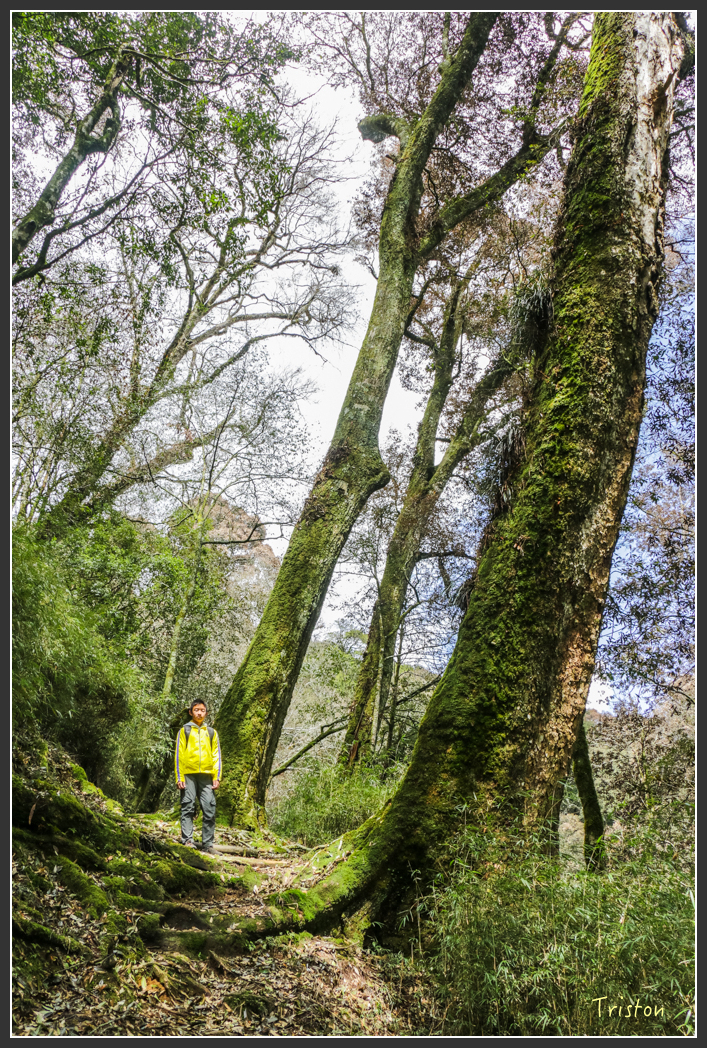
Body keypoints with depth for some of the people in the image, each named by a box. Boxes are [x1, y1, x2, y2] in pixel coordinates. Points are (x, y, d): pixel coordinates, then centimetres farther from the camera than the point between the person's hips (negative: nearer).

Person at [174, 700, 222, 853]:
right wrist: (179, 777, -4)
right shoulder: (184, 730, 10)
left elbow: (216, 755, 13)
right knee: (188, 808, -4)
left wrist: (217, 777, 3)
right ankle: (187, 840, -3)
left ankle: (208, 844, 2)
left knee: (210, 810, -3)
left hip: (206, 777, 2)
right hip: (189, 775, -2)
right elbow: (178, 755, 5)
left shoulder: (212, 732, 17)